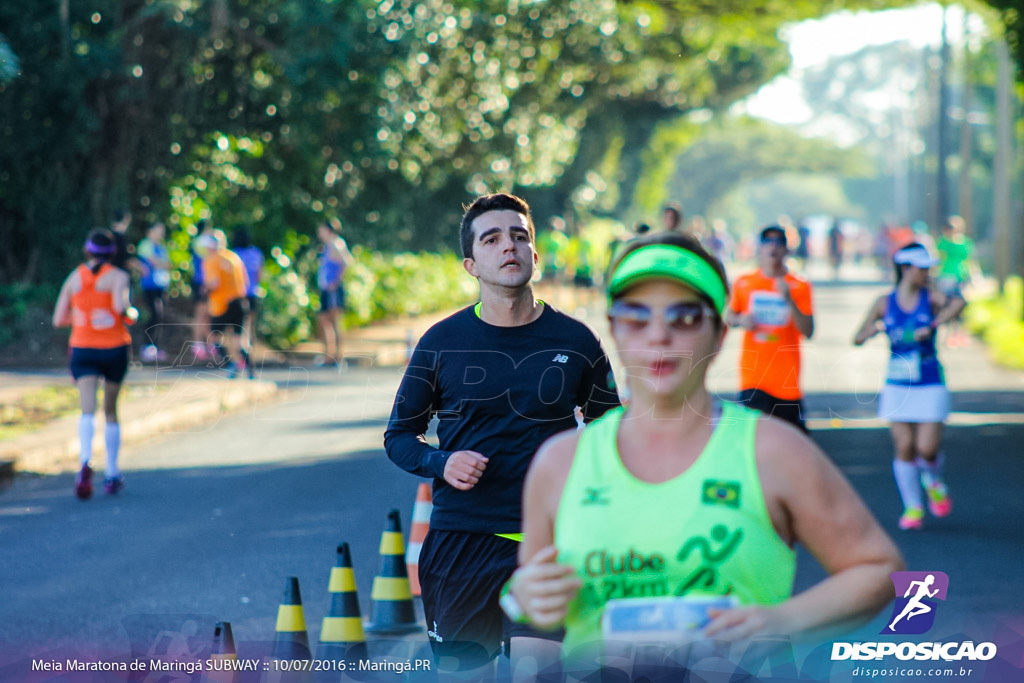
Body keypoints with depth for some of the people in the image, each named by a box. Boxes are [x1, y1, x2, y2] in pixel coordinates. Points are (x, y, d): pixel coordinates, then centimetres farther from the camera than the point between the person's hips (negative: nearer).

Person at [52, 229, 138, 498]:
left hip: (82, 350, 1)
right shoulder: (118, 276, -4)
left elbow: (58, 320, 6)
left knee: (88, 410, -12)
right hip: (114, 349, -1)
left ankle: (85, 461, -40)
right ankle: (112, 474, 20)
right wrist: (132, 315, -1)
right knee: (111, 411, 15)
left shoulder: (74, 278, 6)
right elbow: (120, 306, -22)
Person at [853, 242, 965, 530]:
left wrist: (931, 327, -31)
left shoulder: (931, 296, -3)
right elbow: (858, 339, 5)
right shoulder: (885, 303, 2)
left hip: (930, 385, -1)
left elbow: (958, 303, -25)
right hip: (897, 385, 1)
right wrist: (876, 328, -14)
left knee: (927, 448, -8)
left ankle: (934, 482, 27)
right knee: (904, 447, -2)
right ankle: (913, 508, 11)